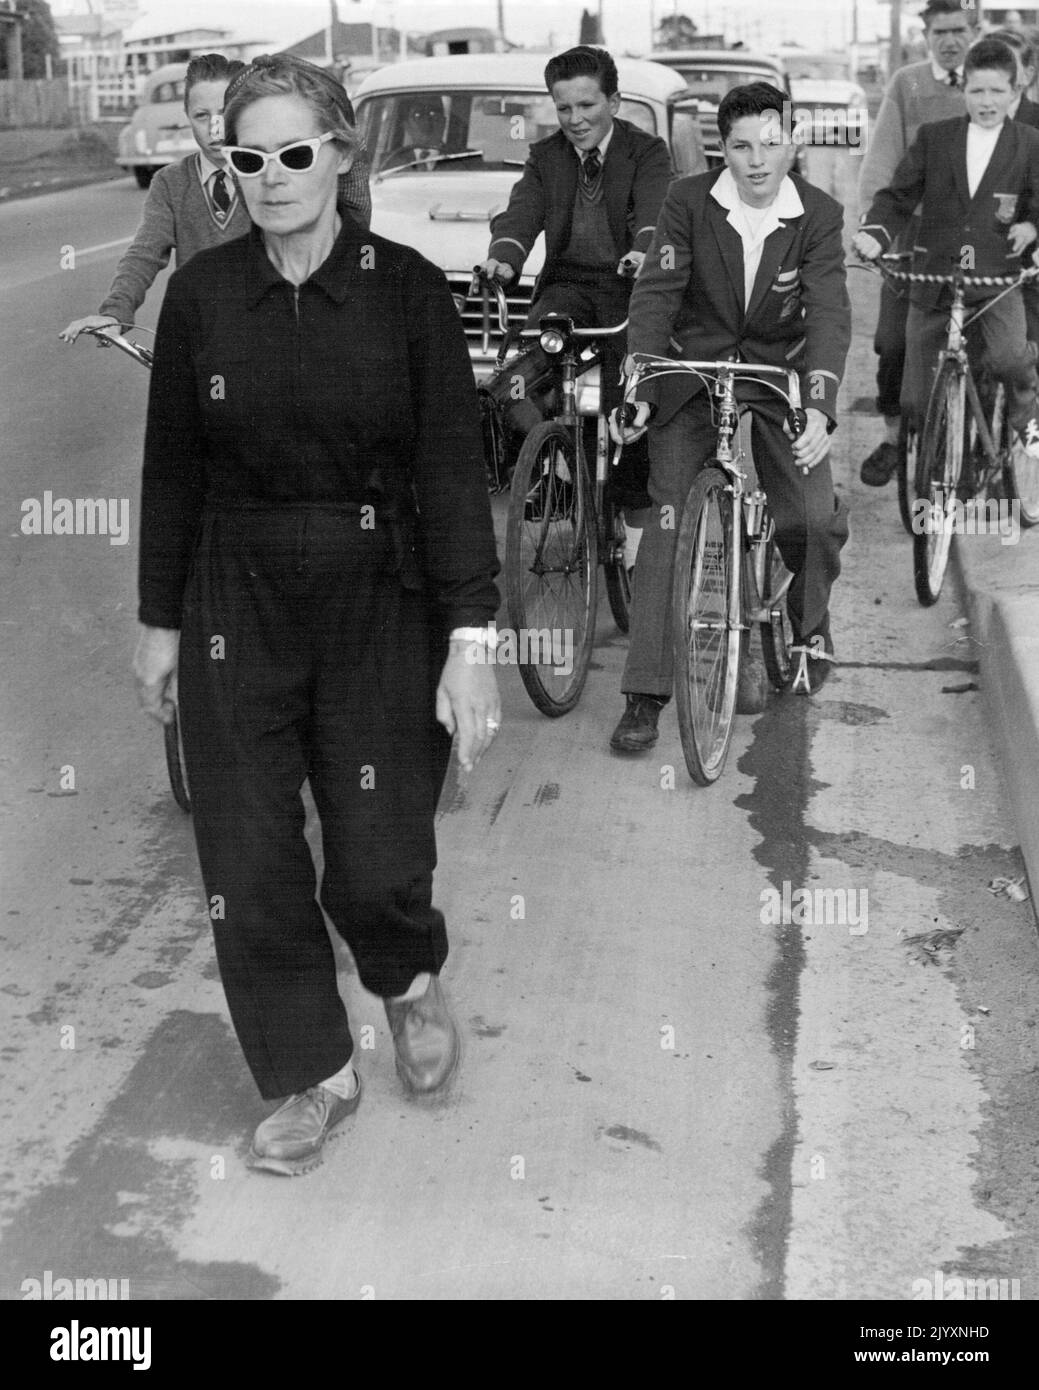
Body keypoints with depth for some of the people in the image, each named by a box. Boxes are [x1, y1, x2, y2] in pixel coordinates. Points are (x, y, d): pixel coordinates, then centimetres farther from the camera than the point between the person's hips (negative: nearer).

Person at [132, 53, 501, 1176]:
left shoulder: (406, 290, -6)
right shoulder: (200, 294, 0)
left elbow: (451, 467, -8)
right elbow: (170, 469, 6)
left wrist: (467, 639, -13)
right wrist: (160, 621, 9)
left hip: (379, 601, -2)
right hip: (237, 608, 3)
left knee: (378, 862, 0)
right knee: (249, 869, 4)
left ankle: (411, 979, 37)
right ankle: (313, 1076, 26)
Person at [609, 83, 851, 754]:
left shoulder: (819, 214, -8)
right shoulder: (688, 201, -9)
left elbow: (829, 314, -17)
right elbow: (655, 295, -14)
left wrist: (820, 406, -33)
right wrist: (637, 392, -27)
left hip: (779, 373, 1)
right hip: (693, 374, 0)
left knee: (815, 518, -14)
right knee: (670, 523, -10)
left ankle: (811, 620, 22)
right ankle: (645, 695, -7)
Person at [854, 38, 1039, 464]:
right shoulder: (933, 137, 5)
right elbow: (897, 196, 1)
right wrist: (874, 233, -17)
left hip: (999, 276, -1)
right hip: (933, 276, 1)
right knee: (915, 401, 1)